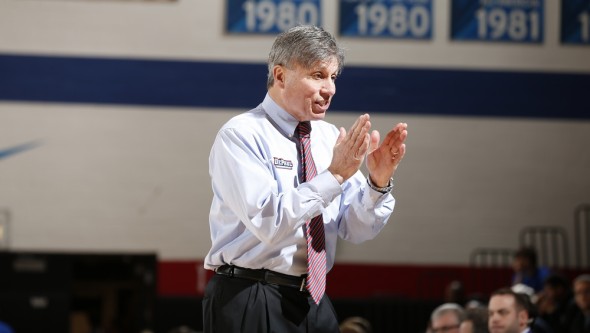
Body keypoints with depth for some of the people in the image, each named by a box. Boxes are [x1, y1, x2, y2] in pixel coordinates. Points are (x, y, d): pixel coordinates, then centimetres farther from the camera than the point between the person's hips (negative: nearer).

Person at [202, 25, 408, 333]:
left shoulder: (330, 137, 8)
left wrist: (378, 181, -11)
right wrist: (335, 174, -24)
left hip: (314, 301, 6)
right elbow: (267, 221, -23)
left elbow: (358, 230, 6)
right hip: (249, 304, -6)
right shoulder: (240, 135, -10)